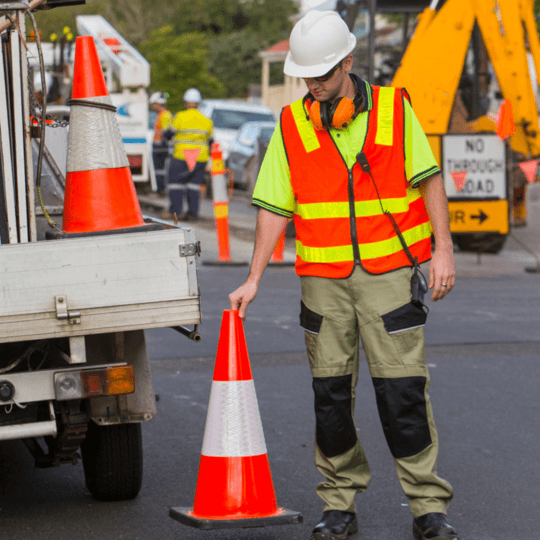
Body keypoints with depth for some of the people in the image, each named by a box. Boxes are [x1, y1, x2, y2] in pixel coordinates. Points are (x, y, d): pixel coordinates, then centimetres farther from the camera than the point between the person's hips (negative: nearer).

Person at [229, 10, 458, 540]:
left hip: (389, 272, -2)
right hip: (323, 279, 2)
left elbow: (428, 178, 4)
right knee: (330, 392, 4)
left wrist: (443, 249, -4)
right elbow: (275, 208, 3)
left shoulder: (394, 108, 1)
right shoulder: (292, 125, 3)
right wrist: (253, 279, -1)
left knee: (402, 391, -6)